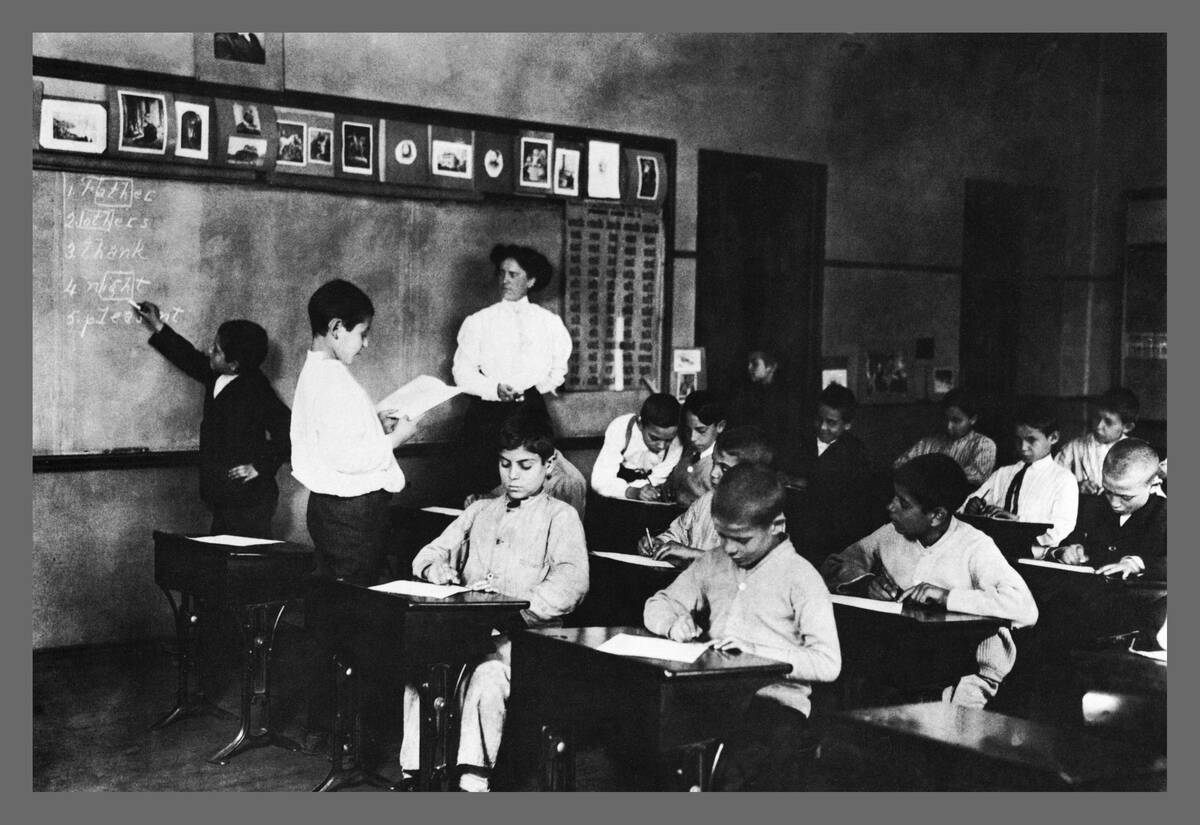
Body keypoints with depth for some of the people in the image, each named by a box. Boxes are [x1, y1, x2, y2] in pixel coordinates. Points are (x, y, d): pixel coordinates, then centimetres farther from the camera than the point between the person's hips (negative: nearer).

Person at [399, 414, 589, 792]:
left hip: (525, 634, -5)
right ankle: (416, 772, -15)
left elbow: (572, 582, -10)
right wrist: (438, 569, -2)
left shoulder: (560, 516, 5)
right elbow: (430, 553, 23)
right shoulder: (480, 510, 23)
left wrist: (519, 605, -24)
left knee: (487, 675, -32)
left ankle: (472, 778, -26)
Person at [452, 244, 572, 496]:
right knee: (481, 488, -9)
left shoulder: (549, 322, 12)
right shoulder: (478, 321, 7)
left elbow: (559, 368, 18)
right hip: (487, 412, -1)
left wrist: (543, 386, -3)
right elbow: (462, 372, 2)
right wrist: (494, 389, -15)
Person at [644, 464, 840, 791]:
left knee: (729, 774, -34)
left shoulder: (801, 578, -2)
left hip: (777, 700, -5)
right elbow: (658, 604, 24)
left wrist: (756, 650, -17)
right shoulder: (712, 564, 15)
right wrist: (674, 622, 0)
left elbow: (828, 663, -9)